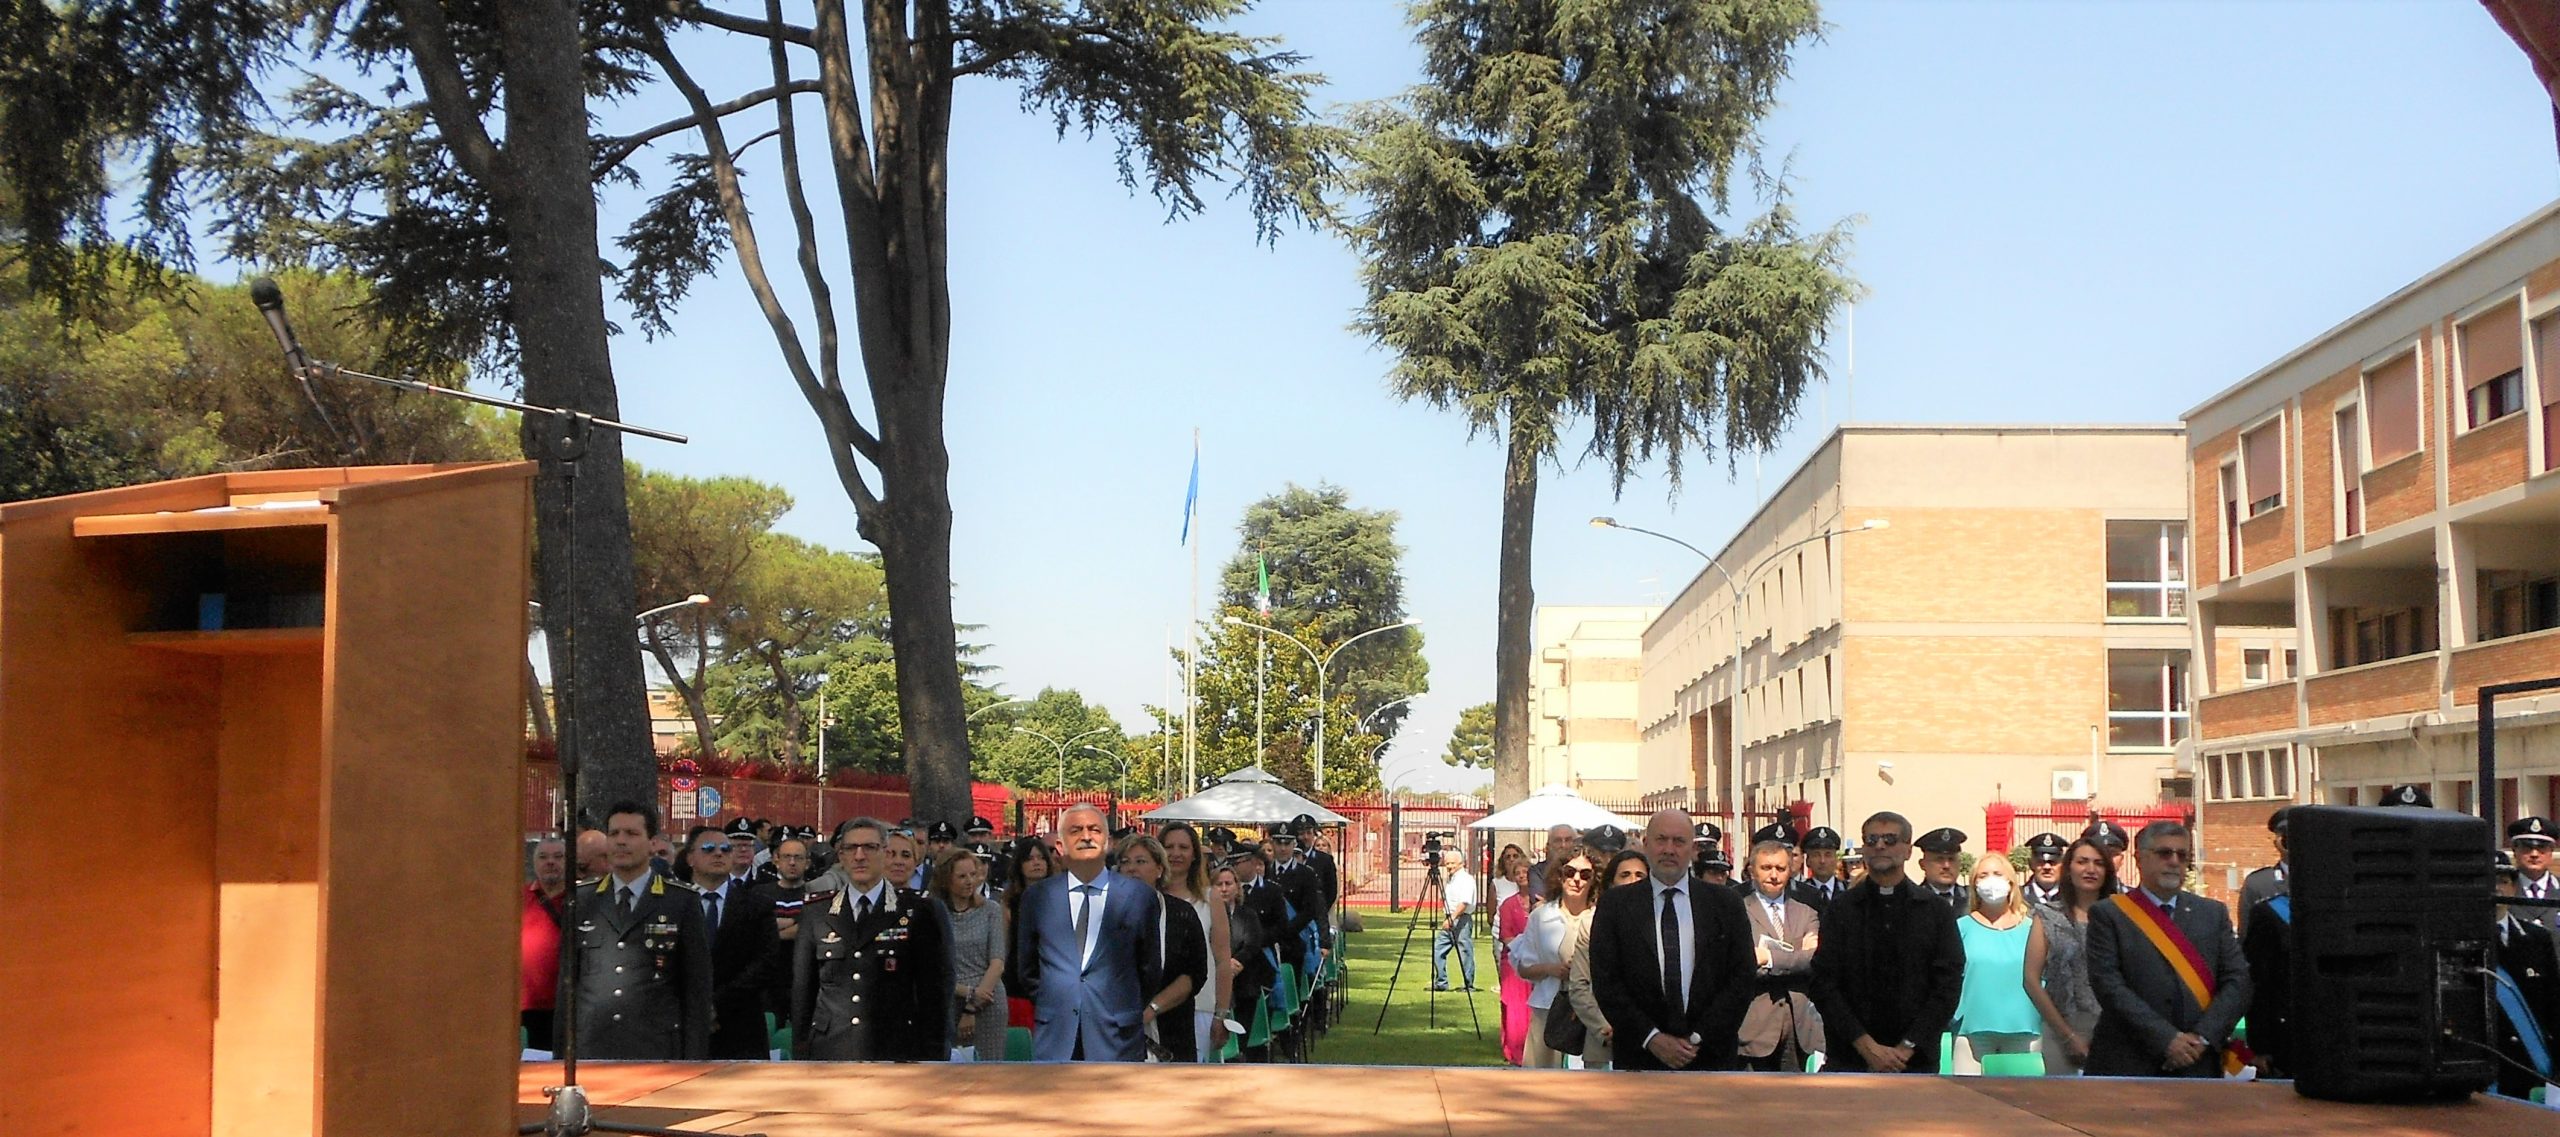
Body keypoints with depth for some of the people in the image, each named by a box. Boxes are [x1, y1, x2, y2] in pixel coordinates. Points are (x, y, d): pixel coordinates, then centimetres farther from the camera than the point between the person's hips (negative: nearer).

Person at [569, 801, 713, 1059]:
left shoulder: (683, 901, 4)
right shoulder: (581, 902, 12)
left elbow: (697, 987, 3)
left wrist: (695, 1060, -2)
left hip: (657, 1053, -2)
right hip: (590, 1052, 2)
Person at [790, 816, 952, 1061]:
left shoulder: (920, 912, 3)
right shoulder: (815, 913, 12)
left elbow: (936, 994, 2)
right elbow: (802, 989, 14)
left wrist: (932, 1057, -2)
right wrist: (801, 1052, 9)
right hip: (831, 1054, 2)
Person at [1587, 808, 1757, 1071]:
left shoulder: (1726, 904, 6)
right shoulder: (1615, 906, 4)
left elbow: (1741, 979, 2)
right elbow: (1605, 983, -1)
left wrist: (1699, 1038, -6)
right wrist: (1652, 1038, -9)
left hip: (1710, 1056, 1)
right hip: (1639, 1057, -1)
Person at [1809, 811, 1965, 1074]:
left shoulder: (1936, 910, 7)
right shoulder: (1841, 909, 6)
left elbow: (1948, 985, 2)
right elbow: (1824, 984, 1)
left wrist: (1907, 1048, -7)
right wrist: (1866, 1045, -9)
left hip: (1915, 1060, 0)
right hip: (1849, 1059, 0)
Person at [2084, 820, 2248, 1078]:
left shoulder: (2213, 913, 12)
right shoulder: (2108, 915, 0)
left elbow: (2237, 982, 5)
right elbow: (2109, 986, -9)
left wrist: (2203, 1037, -9)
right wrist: (2165, 1039, -16)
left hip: (2199, 1064, 3)